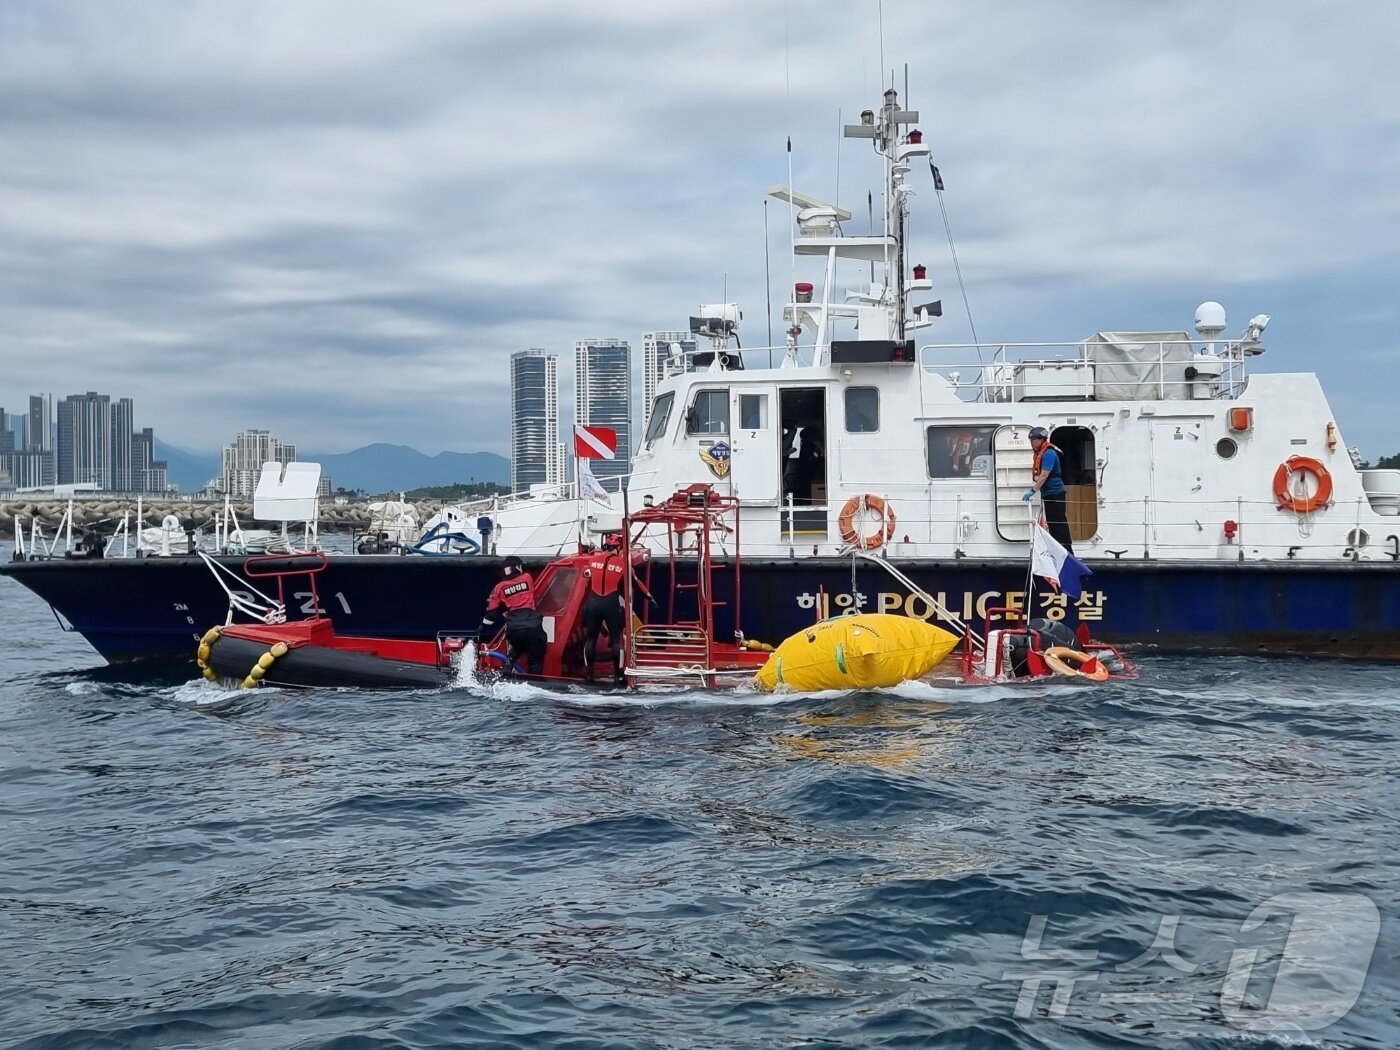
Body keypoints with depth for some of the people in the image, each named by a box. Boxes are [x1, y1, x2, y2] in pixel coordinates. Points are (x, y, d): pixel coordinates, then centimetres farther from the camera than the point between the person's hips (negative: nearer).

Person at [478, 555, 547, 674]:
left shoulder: (500, 587, 10)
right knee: (536, 661, 11)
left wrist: (481, 629, 21)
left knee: (510, 658, 27)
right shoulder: (528, 578, 11)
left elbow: (492, 611, 11)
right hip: (533, 627, -1)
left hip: (514, 629, 1)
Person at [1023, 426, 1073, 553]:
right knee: (1052, 524, 13)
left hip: (1054, 493, -10)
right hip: (1048, 494, 10)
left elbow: (1044, 476, -23)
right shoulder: (1040, 453, 14)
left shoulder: (1048, 454, -16)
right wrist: (1032, 490, 15)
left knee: (1058, 523, -9)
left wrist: (1033, 490, -26)